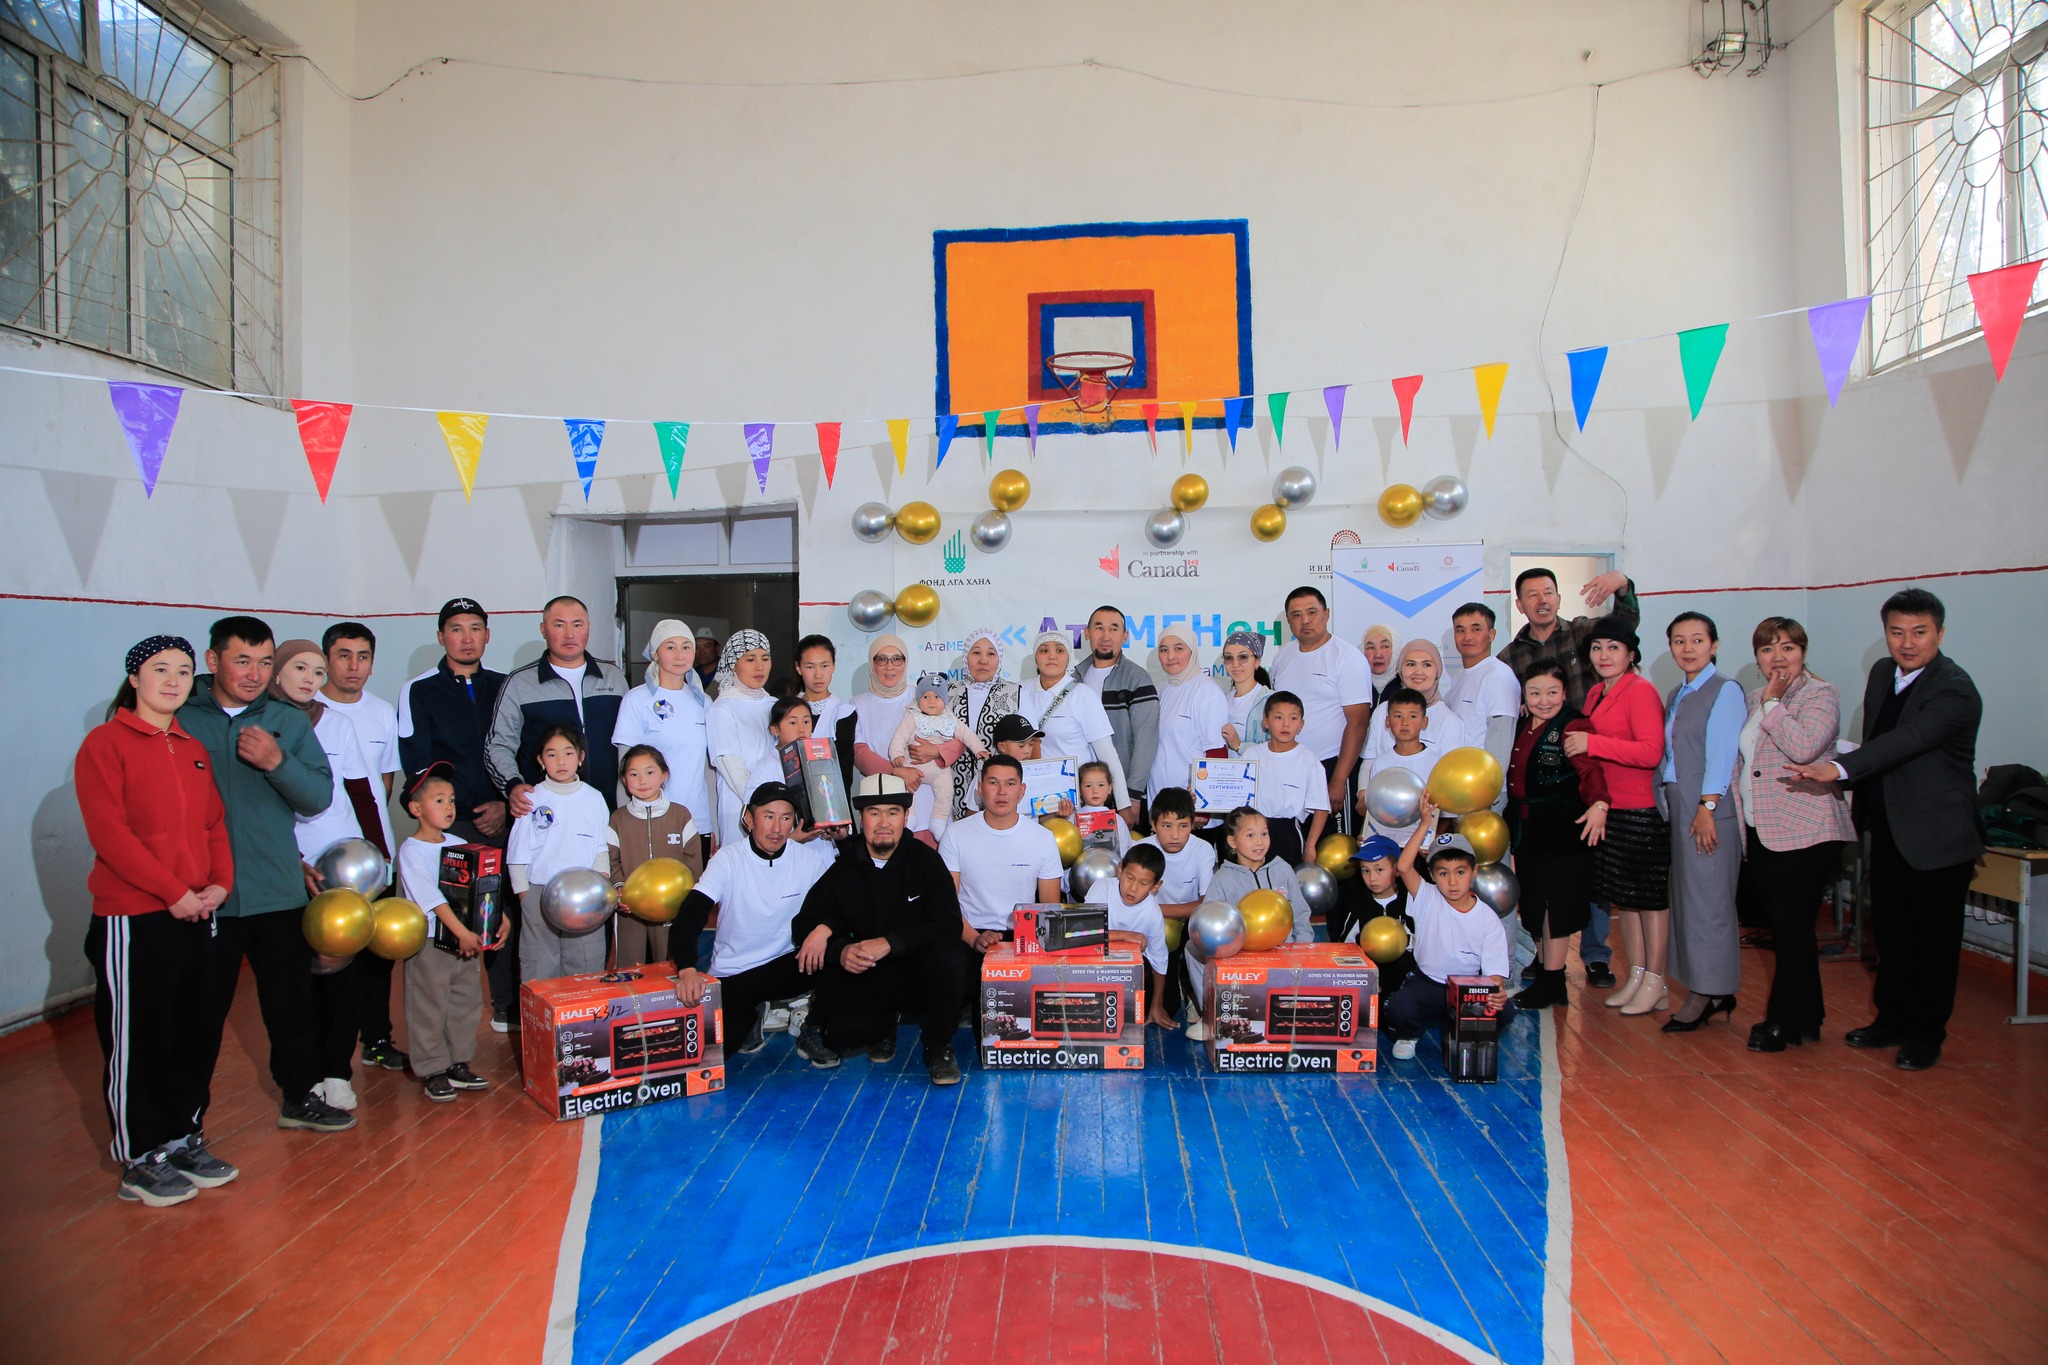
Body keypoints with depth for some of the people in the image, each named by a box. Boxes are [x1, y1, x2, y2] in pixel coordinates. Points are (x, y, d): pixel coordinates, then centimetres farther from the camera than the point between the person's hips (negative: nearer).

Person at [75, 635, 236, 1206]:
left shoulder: (194, 750, 13)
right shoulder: (105, 743, -7)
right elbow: (109, 832, -15)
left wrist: (220, 882, -6)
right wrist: (175, 892, -17)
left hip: (195, 914, 6)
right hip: (132, 917, -6)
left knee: (195, 1034, 13)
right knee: (136, 1040, 4)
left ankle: (184, 1138, 27)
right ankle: (140, 1159, 16)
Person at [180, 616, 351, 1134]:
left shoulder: (290, 721, 6)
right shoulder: (178, 718, -2)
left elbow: (319, 797, 2)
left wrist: (278, 762, -15)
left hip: (278, 892, 3)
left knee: (291, 1001, 12)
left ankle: (300, 1095, 28)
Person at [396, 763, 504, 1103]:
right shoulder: (411, 851, -12)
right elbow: (431, 897, -20)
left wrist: (502, 918, -4)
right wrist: (461, 932, -25)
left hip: (466, 941, 7)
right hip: (428, 943, -7)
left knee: (466, 1004, 12)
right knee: (429, 1009, 3)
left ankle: (459, 1065, 24)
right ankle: (434, 1072, 14)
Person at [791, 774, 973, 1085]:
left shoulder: (925, 859, -6)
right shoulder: (842, 867, -1)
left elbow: (948, 925, -16)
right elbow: (804, 925, 1)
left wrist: (889, 943, -28)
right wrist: (839, 950, -20)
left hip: (919, 971, -1)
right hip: (865, 976, 1)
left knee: (951, 956, -33)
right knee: (838, 1035, -24)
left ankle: (938, 1045, -6)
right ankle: (882, 1025, 14)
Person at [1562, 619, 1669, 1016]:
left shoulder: (1641, 691, -11)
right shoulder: (1595, 694, 13)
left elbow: (1652, 751, -20)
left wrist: (1592, 744, -23)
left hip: (1641, 809, -8)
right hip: (1607, 807, 8)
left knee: (1648, 894, 1)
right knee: (1622, 894, 13)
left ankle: (1655, 985, 10)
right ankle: (1636, 977, 23)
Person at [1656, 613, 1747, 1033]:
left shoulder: (1725, 690, -7)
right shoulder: (1676, 695, 17)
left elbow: (1722, 753, -13)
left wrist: (1707, 808, -18)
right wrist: (1665, 797, 8)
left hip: (1709, 808, -8)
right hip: (1676, 805, 8)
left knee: (1706, 898, -3)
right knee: (1686, 896, 9)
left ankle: (1707, 993, 5)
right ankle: (1714, 992, 17)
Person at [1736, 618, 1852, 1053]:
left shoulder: (1820, 694, -6)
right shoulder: (1753, 700, 16)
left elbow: (1804, 747, -24)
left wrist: (1773, 703, -16)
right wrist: (1739, 819, 15)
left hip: (1804, 833, -7)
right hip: (1761, 832, 7)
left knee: (1791, 927, -3)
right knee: (1786, 927, 12)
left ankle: (1785, 1022, 8)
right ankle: (1805, 1020, 22)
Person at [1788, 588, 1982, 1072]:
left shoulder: (1955, 691, -19)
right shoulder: (1882, 673, 5)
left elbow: (1905, 740, -35)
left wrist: (1839, 769, -47)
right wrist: (1861, 797, 15)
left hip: (1936, 835, -7)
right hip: (1888, 829, 7)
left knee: (1934, 937, 4)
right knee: (1890, 930, 15)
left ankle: (1927, 1034, 17)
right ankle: (1893, 1018, 28)